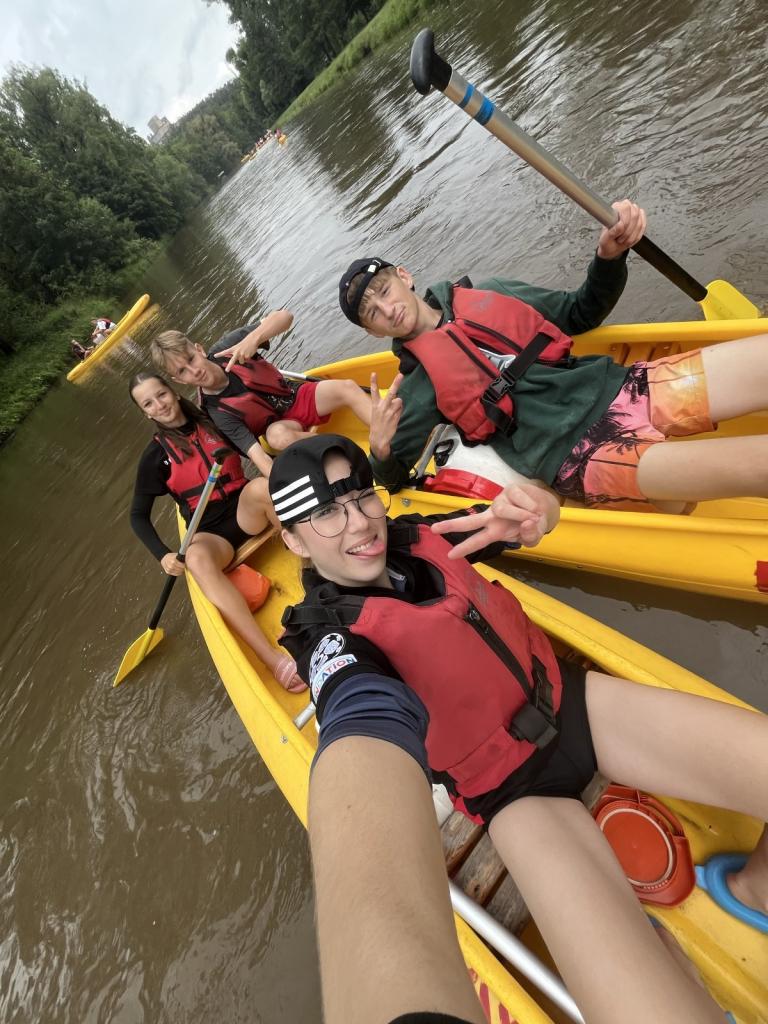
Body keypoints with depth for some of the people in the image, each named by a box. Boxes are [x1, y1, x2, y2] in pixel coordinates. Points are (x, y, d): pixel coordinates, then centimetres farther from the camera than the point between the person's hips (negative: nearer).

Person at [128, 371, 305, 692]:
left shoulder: (212, 422, 7)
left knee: (261, 486, -34)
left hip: (246, 511, 1)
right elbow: (138, 516, 5)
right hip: (210, 532, -1)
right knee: (197, 560, -37)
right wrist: (163, 555, -12)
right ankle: (273, 658, -47)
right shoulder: (155, 456, 3)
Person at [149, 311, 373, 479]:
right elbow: (258, 457, -30)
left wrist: (253, 337, -38)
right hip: (281, 423, -3)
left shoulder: (227, 348, -14)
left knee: (347, 387, -25)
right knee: (277, 436, -39)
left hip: (300, 395, 3)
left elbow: (284, 316, -18)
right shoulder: (217, 412, -20)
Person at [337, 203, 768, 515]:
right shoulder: (416, 391, 6)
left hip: (619, 388, 6)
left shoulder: (490, 295, 17)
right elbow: (394, 478, 10)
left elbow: (581, 315, 23)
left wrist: (610, 256, 3)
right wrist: (380, 453, -13)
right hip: (580, 458, -5)